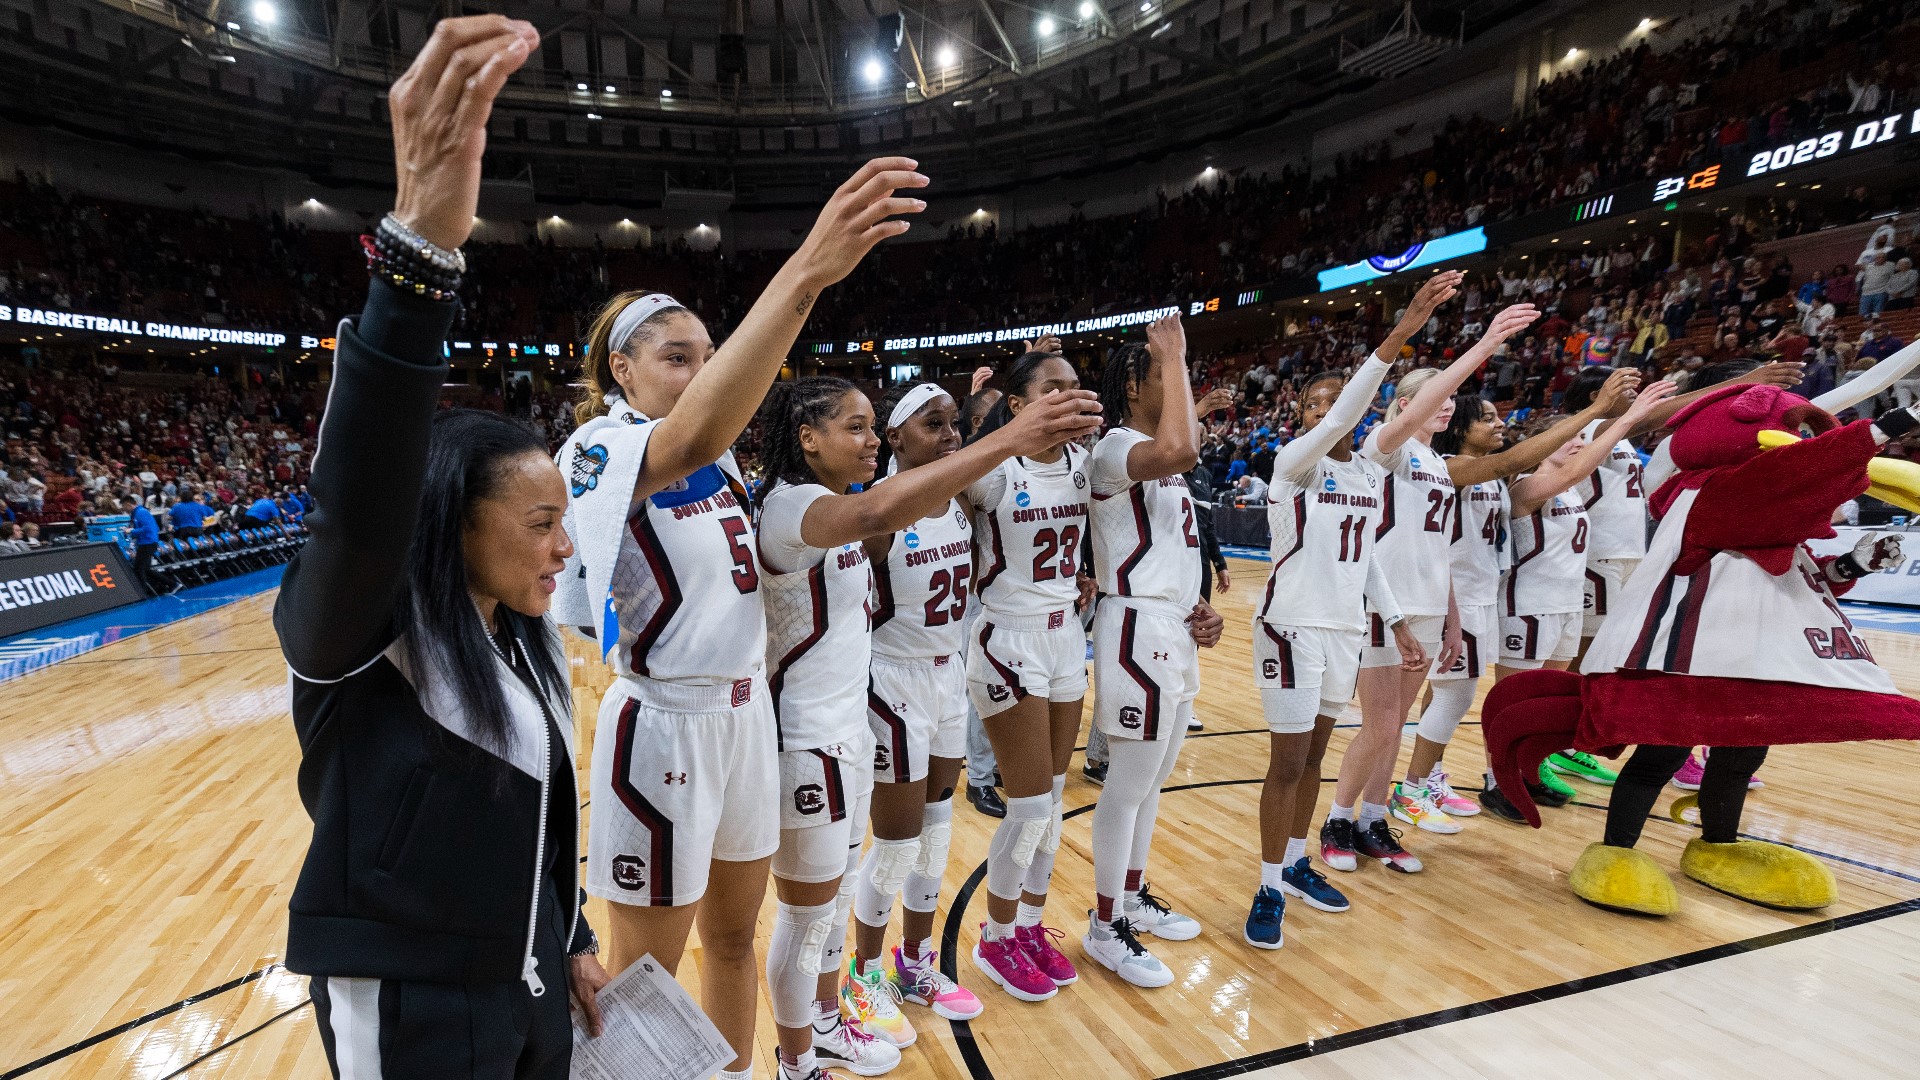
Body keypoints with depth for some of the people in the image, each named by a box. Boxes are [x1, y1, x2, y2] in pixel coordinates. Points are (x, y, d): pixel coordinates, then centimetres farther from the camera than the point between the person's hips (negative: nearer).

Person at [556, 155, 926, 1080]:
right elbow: (691, 440, -37)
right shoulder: (601, 449, -18)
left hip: (746, 710, 7)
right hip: (664, 722, -7)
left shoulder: (722, 456, 10)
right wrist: (802, 274, -47)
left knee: (733, 935, 23)